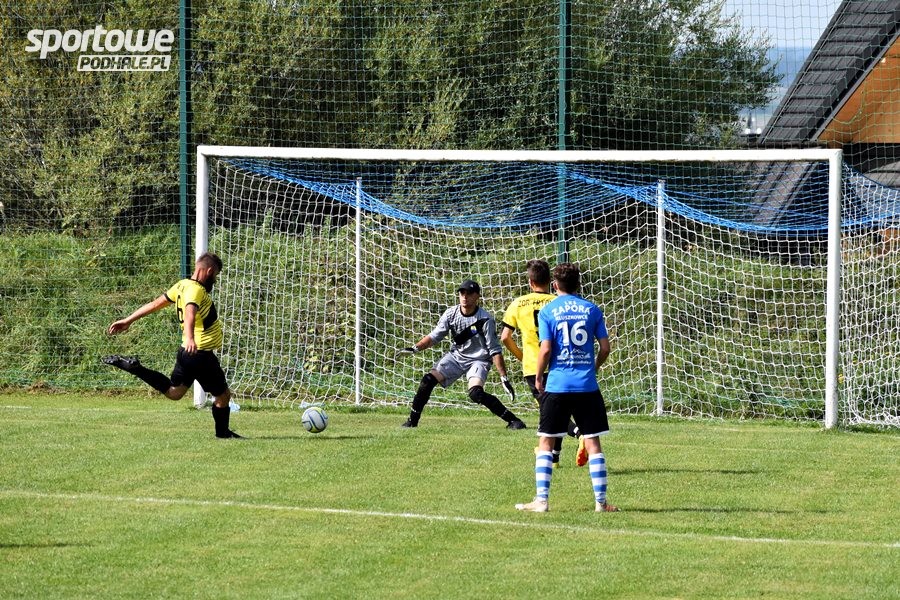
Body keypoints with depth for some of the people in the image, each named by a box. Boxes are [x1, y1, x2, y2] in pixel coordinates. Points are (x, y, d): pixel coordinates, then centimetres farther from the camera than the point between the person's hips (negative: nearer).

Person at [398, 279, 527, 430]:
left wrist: (504, 378, -20)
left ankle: (512, 419, -22)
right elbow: (434, 337, 1)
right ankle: (412, 421, 2)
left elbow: (495, 351, -18)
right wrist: (415, 348, -15)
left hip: (479, 360, -5)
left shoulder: (485, 319, -19)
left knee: (476, 393, -29)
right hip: (456, 356, 5)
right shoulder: (451, 314, -7)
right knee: (428, 380, -11)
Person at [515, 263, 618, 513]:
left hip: (557, 386, -1)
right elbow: (605, 347, 3)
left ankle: (541, 500, 3)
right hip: (587, 386, 1)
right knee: (593, 442, 5)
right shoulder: (592, 310, 4)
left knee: (546, 442, 7)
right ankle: (600, 500, 2)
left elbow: (545, 350, -8)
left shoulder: (547, 312, -2)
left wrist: (538, 377, 6)